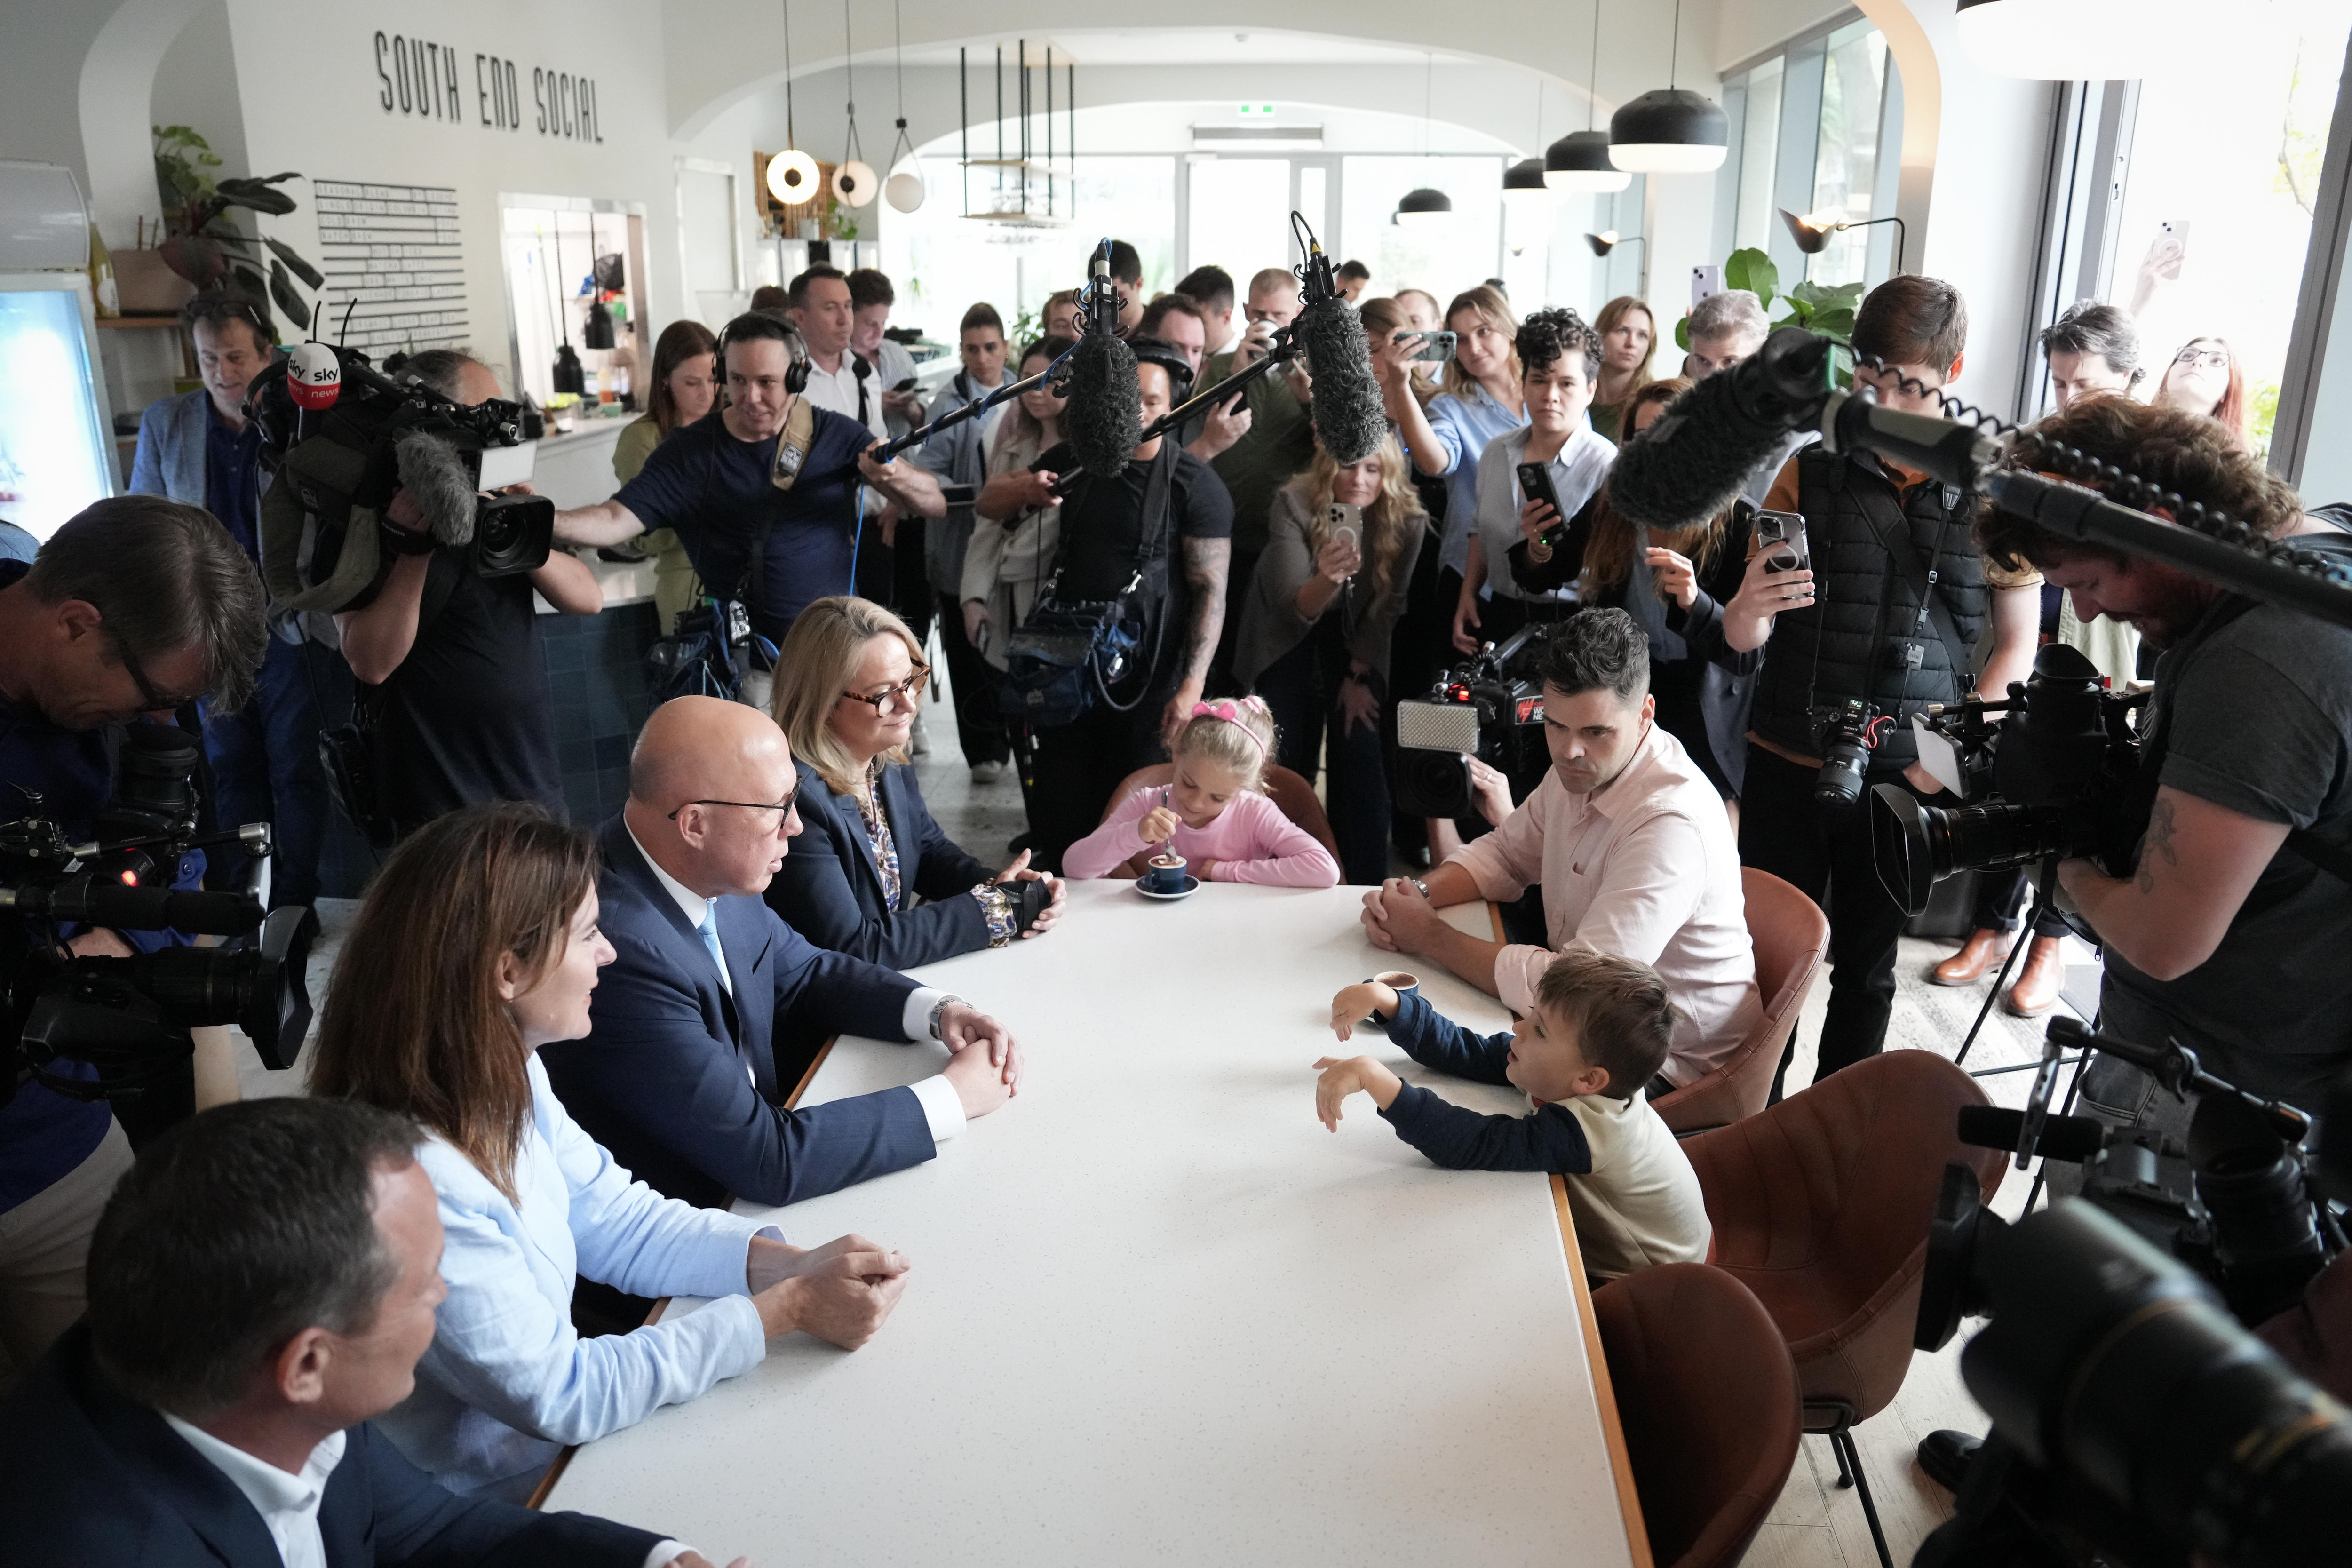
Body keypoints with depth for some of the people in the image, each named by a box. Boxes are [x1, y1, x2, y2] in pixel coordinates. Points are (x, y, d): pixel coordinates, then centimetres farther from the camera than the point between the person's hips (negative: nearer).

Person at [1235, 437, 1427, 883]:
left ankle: (1368, 884, 1)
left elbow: (1387, 607, -6)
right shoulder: (1294, 503, -26)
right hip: (1285, 633, -1)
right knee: (1288, 761, -3)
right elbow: (1294, 608, -31)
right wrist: (1327, 580, -51)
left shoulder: (1407, 521, -20)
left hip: (1354, 637, 1)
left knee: (1359, 757, -9)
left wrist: (1359, 676, -3)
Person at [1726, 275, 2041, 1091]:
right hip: (1787, 762, 0)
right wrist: (1753, 606, -26)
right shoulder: (1811, 469, 1)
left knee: (1866, 967, 13)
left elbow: (2018, 643, 5)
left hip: (1906, 773, 0)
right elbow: (1741, 638, -1)